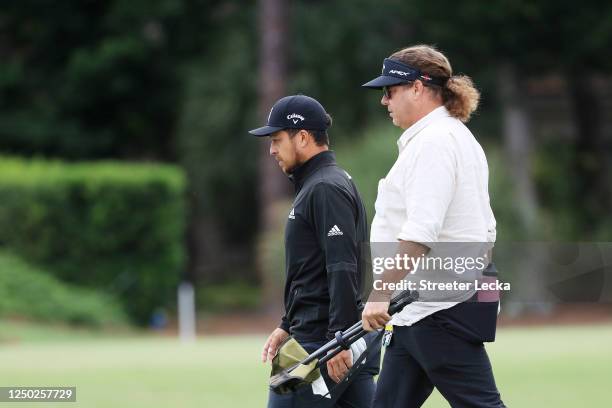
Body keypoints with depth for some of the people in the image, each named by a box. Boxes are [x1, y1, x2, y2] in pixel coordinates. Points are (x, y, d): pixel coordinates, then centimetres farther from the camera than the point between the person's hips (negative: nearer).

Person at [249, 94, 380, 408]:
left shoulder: (325, 188, -11)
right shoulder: (314, 185, 21)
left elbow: (343, 270, -21)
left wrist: (339, 338, -25)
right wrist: (287, 326, 24)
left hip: (321, 343, -10)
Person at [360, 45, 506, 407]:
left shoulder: (433, 141, -14)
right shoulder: (460, 137, 20)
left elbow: (420, 232, -24)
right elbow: (486, 231, 23)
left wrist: (382, 293, -26)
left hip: (441, 308, -11)